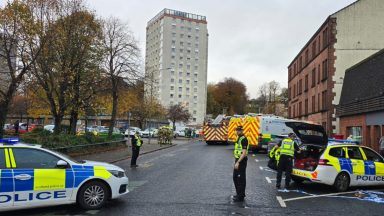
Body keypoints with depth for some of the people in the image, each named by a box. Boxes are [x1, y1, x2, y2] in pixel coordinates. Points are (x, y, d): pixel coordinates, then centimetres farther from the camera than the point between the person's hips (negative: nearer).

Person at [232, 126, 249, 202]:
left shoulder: (243, 139, -17)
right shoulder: (239, 138, 14)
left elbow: (244, 153, -23)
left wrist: (238, 162, -26)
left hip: (241, 161, -10)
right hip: (237, 160, 10)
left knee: (241, 179, -2)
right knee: (235, 177, 17)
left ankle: (241, 197, 7)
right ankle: (239, 194, 30)